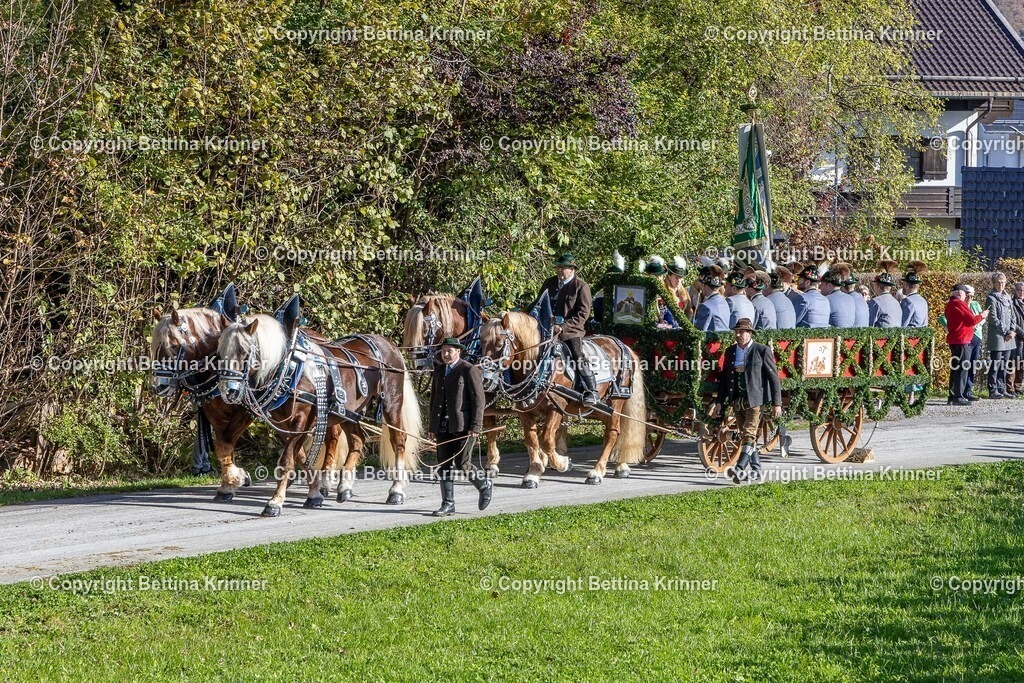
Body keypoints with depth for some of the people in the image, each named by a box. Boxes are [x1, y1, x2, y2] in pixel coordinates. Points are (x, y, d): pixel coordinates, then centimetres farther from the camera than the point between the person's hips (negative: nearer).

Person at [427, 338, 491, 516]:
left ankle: (484, 486, 20)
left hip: (463, 426, -6)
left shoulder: (470, 371, -7)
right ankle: (448, 504, 8)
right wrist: (432, 427, 14)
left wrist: (475, 427, -15)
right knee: (444, 466, 3)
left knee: (462, 464, -7)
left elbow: (479, 400, -9)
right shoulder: (439, 371, 14)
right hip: (443, 426, 6)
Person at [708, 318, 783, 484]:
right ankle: (756, 468, 18)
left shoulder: (762, 351, -4)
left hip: (755, 399, -6)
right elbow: (724, 377, 15)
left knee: (749, 434, -14)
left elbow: (774, 377, -4)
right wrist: (719, 402, 9)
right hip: (737, 400, 6)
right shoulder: (730, 351, 11)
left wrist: (777, 403, -8)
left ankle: (740, 469, -23)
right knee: (745, 436, 9)